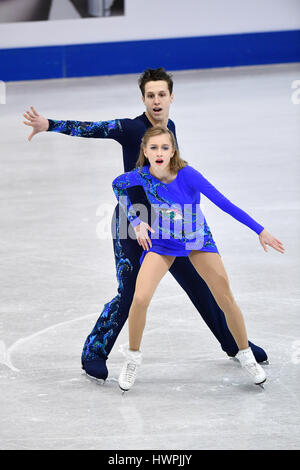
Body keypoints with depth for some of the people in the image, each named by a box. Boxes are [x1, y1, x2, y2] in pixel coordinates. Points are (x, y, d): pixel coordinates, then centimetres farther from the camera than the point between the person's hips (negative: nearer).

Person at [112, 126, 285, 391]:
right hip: (161, 241, 1)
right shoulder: (142, 176, -20)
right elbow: (117, 185, 3)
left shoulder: (187, 175, -28)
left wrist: (260, 231, -25)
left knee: (226, 300, 0)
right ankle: (133, 357, 6)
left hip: (197, 239, -1)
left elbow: (223, 203, -26)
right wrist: (136, 222, -1)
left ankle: (246, 355, 22)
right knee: (140, 298, -17)